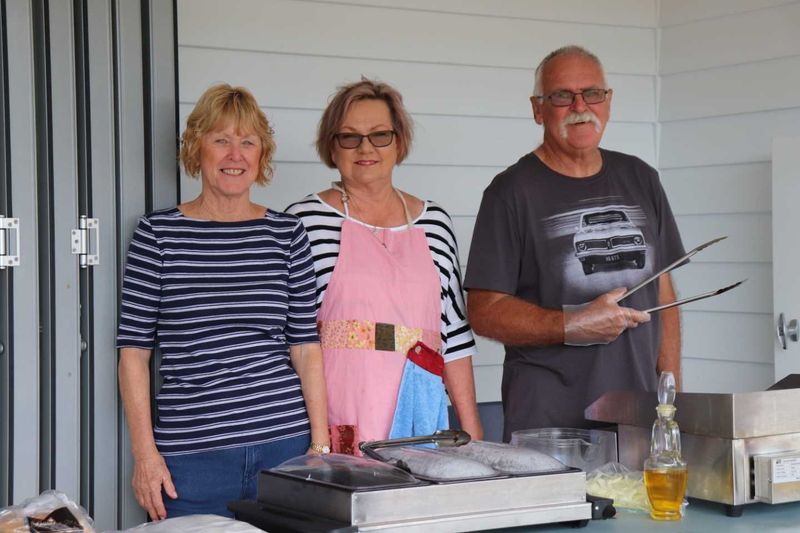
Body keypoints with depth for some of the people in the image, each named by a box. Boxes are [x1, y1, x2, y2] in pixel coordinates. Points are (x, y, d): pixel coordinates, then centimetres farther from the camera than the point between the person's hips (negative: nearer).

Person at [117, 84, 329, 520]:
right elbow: (134, 350, 1)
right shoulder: (158, 234, 1)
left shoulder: (286, 234, 7)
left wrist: (321, 443, 2)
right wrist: (144, 452, -4)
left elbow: (306, 346, 8)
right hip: (191, 453, -2)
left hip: (285, 443, 2)